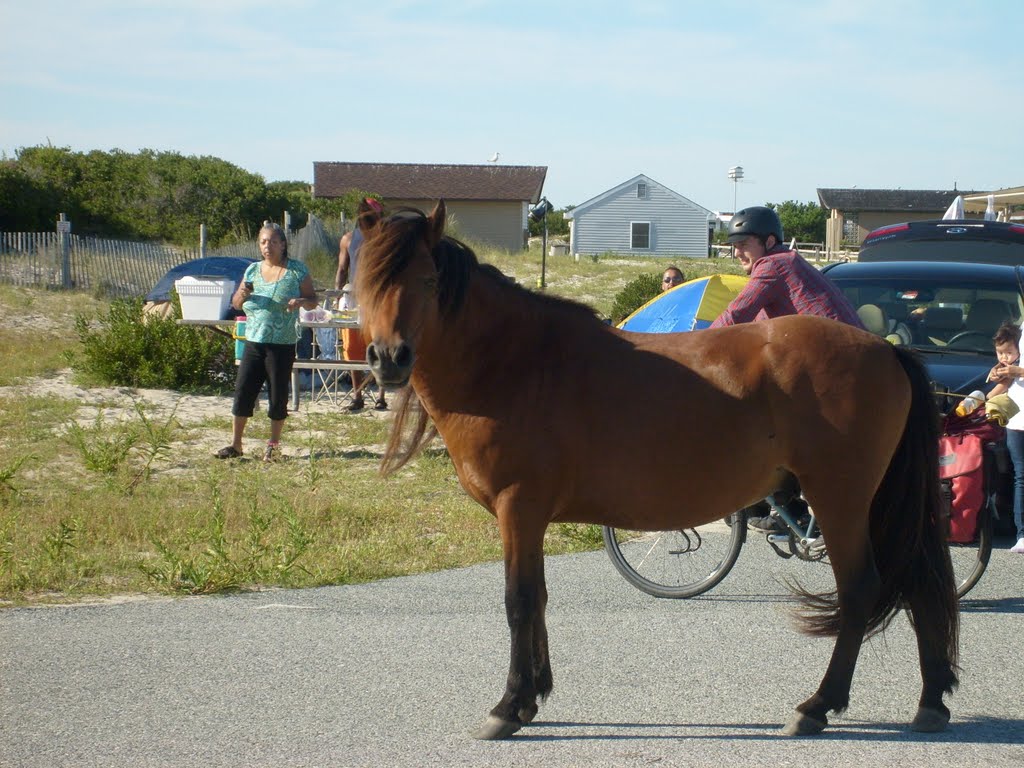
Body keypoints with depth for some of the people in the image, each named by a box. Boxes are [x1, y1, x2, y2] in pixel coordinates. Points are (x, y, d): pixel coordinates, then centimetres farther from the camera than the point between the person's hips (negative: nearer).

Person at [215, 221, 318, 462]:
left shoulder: (297, 270, 0)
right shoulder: (253, 270, 10)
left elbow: (312, 301, 2)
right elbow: (236, 304, 14)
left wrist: (301, 302, -20)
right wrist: (242, 294, -9)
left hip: (282, 345, -3)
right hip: (254, 342, 3)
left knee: (278, 395, 2)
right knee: (243, 390, 0)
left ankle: (273, 445, 16)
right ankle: (235, 444, 6)